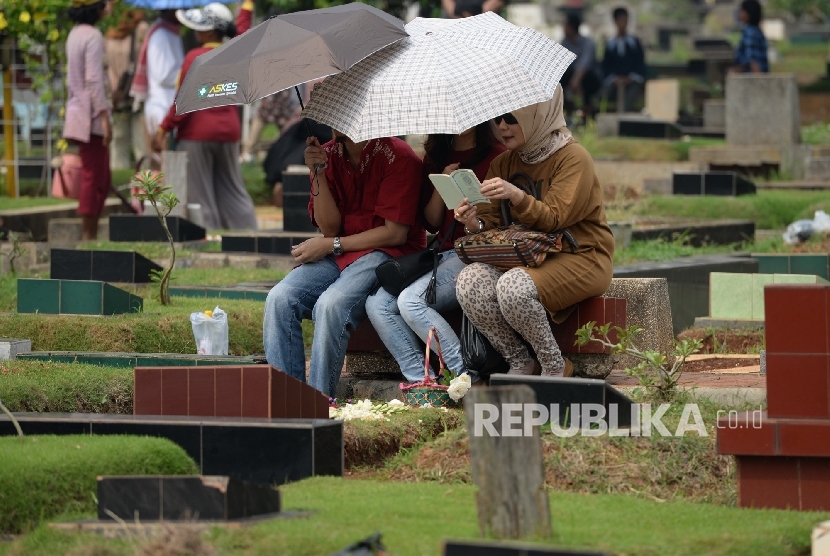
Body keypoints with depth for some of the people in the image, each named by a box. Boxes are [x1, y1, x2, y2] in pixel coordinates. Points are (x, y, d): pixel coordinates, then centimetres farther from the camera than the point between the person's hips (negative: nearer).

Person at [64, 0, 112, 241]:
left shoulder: (75, 35, 13)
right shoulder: (92, 36, -14)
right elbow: (93, 79, -20)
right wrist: (104, 116, -20)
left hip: (78, 111, 9)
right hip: (92, 115, -9)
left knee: (102, 180, 13)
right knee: (94, 179, -6)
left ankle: (89, 235, 13)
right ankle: (88, 236, -4)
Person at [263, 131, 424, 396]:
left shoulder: (397, 157, -9)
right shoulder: (328, 154, 7)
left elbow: (395, 233, -12)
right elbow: (330, 227, 4)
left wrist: (330, 245, -12)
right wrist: (318, 174, -9)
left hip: (387, 253, -6)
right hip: (338, 255, 6)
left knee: (331, 304, -33)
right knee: (279, 299, -20)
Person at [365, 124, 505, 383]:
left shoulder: (496, 155, -2)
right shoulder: (436, 158, 16)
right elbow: (431, 223, 12)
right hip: (441, 253, 7)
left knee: (411, 301, -28)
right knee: (377, 304, -14)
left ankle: (468, 379, -21)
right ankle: (422, 383, -19)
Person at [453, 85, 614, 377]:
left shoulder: (574, 158, -8)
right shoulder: (504, 163, 11)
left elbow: (555, 217, -17)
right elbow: (490, 219, 6)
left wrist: (516, 196, -33)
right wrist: (474, 223, -18)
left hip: (579, 257, -6)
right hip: (524, 256, 6)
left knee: (514, 287, -35)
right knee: (470, 281, -24)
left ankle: (555, 366, -13)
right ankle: (520, 364, -10)